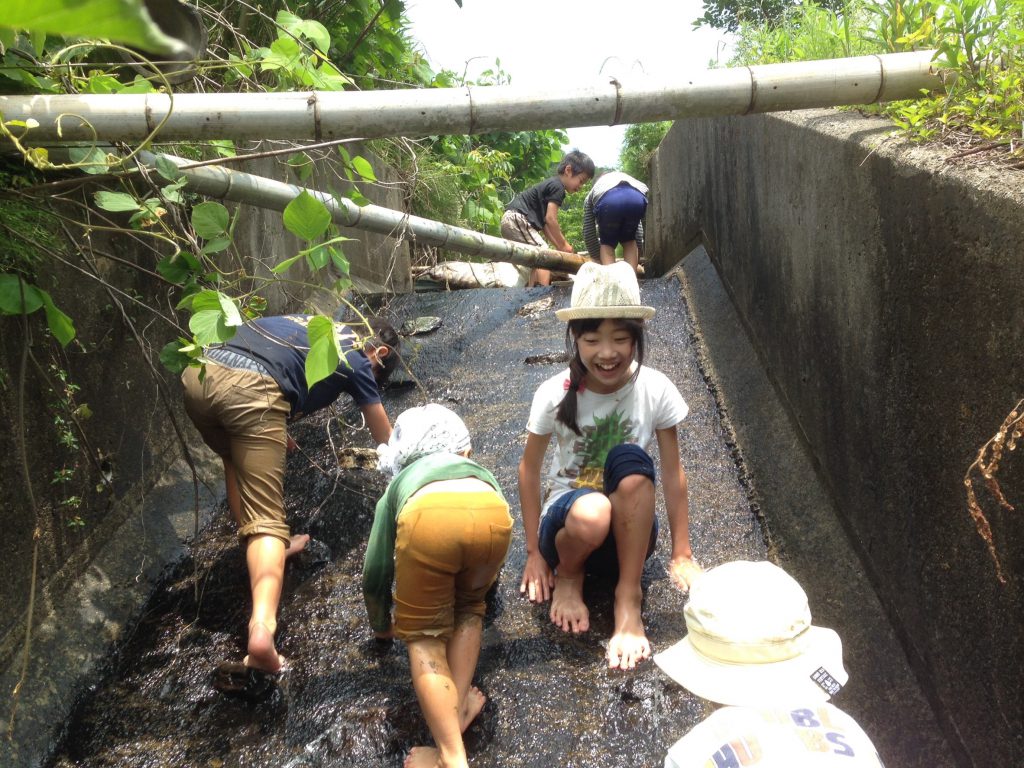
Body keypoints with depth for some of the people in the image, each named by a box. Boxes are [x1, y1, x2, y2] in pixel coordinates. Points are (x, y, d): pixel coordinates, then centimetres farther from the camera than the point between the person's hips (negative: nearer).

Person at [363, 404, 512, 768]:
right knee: (468, 608, 31)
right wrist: (482, 581, 76)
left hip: (428, 514, -2)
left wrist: (382, 626, 60)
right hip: (492, 510, 2)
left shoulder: (397, 488, 40)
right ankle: (458, 706, 24)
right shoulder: (480, 472, 45)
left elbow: (375, 575, 41)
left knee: (424, 634, 16)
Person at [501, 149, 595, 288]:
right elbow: (550, 219, -15)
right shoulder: (558, 186, -8)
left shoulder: (550, 184, 22)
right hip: (518, 218, -10)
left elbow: (545, 223, 19)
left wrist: (558, 246, 13)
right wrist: (563, 245, -6)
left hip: (510, 220, 10)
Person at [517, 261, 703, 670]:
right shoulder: (555, 394, -13)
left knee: (630, 459, -32)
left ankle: (628, 598, -20)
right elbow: (529, 469, -3)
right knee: (590, 513, -39)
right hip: (569, 525, -1)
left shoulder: (655, 390, -12)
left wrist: (682, 554, -2)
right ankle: (568, 577, -2)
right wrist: (535, 553, -3)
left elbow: (673, 474, -4)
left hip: (630, 532, 1)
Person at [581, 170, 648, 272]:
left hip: (608, 201, -2)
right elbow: (638, 230, 46)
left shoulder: (591, 195, 40)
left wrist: (599, 260, 46)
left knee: (607, 243, 22)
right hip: (637, 198, 2)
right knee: (629, 241, 27)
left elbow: (589, 233, 35)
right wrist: (637, 260, 51)